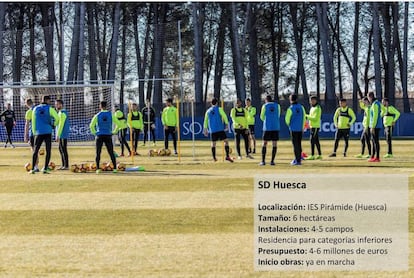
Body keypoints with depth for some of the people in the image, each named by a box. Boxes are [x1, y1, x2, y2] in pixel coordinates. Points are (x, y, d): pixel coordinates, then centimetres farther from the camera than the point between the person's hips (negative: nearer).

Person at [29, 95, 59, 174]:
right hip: (47, 132, -3)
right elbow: (57, 118, -9)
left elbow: (33, 121, 9)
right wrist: (54, 125, 11)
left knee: (35, 151, 7)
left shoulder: (35, 109, 9)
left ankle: (33, 169, 0)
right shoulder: (49, 109, -1)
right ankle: (45, 168, -5)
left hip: (38, 132, 3)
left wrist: (34, 133, 13)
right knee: (48, 151, 2)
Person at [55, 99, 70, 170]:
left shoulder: (62, 113, -14)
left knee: (64, 149, -7)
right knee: (61, 149, 12)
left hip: (63, 135, -10)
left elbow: (61, 125, -19)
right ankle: (63, 165, 17)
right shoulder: (60, 112, 17)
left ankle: (66, 166, -6)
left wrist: (57, 135, -20)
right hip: (62, 135, 10)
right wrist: (58, 135, 22)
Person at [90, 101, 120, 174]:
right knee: (111, 153, 6)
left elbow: (91, 125, -10)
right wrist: (114, 132, 9)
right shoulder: (111, 115, 1)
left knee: (98, 153, 3)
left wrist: (94, 132, 3)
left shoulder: (97, 115, -4)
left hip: (99, 136, -1)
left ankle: (98, 169, -5)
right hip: (108, 136, 1)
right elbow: (118, 124, 1)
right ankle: (115, 168, 3)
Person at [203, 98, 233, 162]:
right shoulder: (219, 109, 1)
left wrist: (205, 129, 21)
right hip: (220, 129, -4)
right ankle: (227, 156, -14)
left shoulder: (208, 111, 14)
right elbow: (224, 117, -10)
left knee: (213, 143, 14)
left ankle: (214, 157, 11)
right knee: (226, 141, -2)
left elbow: (205, 121, 17)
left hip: (212, 130, 4)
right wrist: (226, 124, -8)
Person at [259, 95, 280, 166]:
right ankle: (272, 161, -1)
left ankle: (263, 161, -1)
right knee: (274, 144, 4)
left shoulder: (265, 106, 0)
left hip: (267, 127, -2)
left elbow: (262, 117, 8)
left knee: (264, 143, 5)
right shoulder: (277, 106, 7)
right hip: (276, 127, 2)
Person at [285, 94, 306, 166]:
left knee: (295, 144, -2)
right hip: (300, 128, 5)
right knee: (299, 144, 14)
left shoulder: (290, 109, -13)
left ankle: (298, 160, -3)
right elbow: (304, 117, 8)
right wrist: (302, 127, 16)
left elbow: (287, 119, -8)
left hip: (294, 129, -5)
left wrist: (289, 125, 14)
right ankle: (299, 157, 17)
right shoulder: (301, 107, 3)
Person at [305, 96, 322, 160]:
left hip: (315, 127, -10)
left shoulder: (317, 108, -13)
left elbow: (315, 119, -20)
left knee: (312, 140, -12)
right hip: (312, 126, 10)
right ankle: (319, 155, 17)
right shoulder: (312, 108, 17)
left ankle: (312, 156, -14)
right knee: (316, 141, 12)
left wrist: (307, 116, -19)